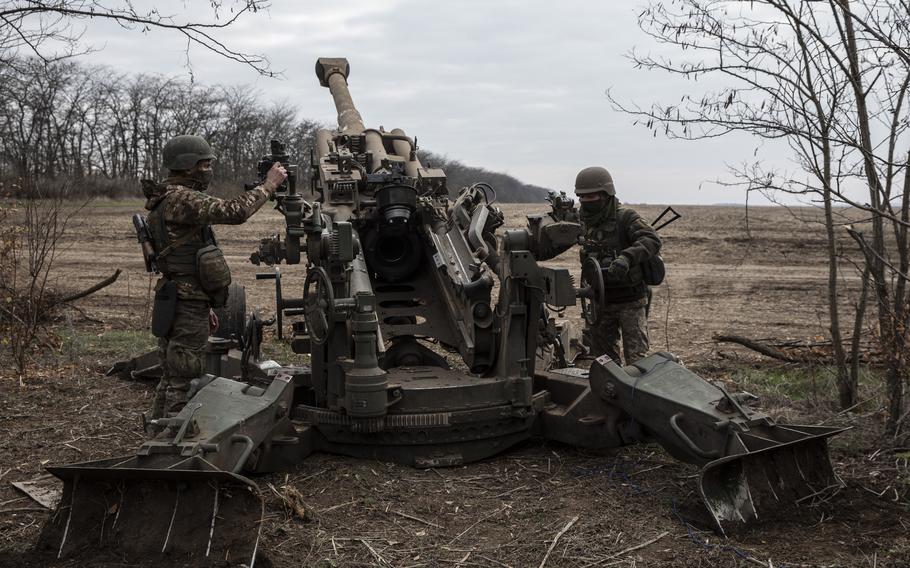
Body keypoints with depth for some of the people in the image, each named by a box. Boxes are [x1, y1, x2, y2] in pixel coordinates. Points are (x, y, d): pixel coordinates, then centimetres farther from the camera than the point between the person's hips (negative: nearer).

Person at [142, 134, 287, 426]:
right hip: (187, 306, -11)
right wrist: (268, 185, -15)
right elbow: (233, 212, -28)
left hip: (174, 303, 11)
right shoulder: (180, 199, -16)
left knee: (171, 379, 17)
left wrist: (204, 307, 24)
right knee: (183, 383, -5)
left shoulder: (167, 199, 19)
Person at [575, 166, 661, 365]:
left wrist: (627, 258, -45)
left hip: (630, 301, -7)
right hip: (601, 301, 7)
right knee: (602, 356, 14)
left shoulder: (626, 217, -14)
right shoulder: (586, 223, 6)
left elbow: (652, 240, -30)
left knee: (636, 358, -6)